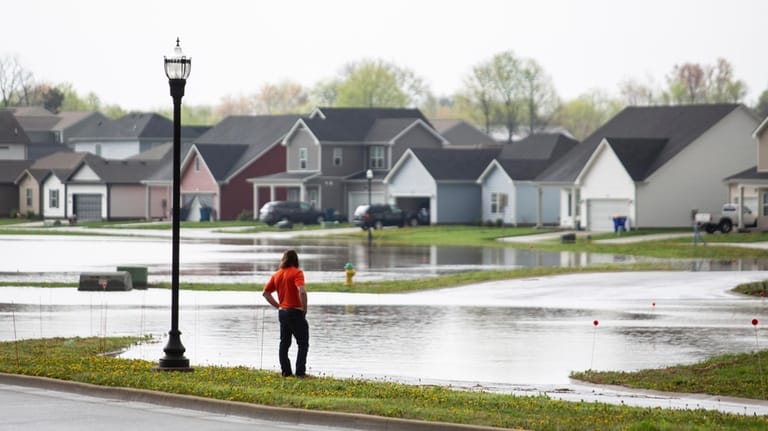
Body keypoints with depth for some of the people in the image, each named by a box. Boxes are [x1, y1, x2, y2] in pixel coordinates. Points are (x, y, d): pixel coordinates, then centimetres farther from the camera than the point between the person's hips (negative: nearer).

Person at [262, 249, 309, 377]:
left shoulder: (277, 274, 9)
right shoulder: (297, 273, -11)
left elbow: (266, 293, 13)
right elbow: (302, 291, -26)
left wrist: (278, 305, 14)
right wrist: (304, 308, -14)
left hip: (282, 312, 6)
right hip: (295, 312, -6)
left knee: (284, 343, 13)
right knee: (303, 343, 1)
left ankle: (285, 371, 11)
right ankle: (300, 371, -6)